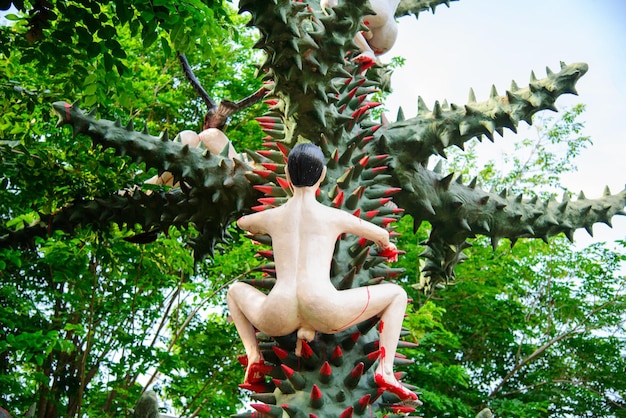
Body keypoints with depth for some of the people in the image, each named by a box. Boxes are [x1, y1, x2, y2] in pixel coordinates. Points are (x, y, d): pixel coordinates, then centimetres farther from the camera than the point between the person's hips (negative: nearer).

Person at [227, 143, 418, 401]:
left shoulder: (271, 216, 18)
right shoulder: (334, 217, 12)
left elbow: (242, 222, 43)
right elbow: (382, 235, 29)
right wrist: (387, 249, 53)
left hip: (278, 320, 2)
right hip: (324, 314, -2)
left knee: (236, 289, 34)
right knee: (397, 294, 18)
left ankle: (254, 358, 15)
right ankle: (385, 371, 3)